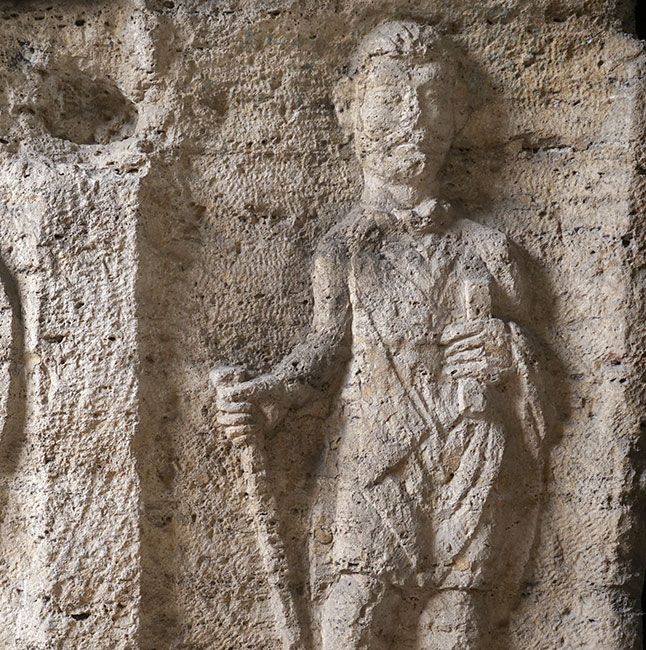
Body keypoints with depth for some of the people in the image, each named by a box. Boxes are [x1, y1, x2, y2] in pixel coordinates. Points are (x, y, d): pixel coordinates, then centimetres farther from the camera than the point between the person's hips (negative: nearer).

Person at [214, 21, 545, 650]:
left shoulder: (483, 249, 10)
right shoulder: (345, 246, 5)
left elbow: (520, 356, 15)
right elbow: (326, 345, 4)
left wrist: (502, 355, -5)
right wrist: (270, 395, -11)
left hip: (473, 470, 2)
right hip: (378, 455, -1)